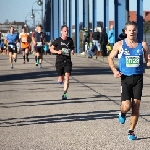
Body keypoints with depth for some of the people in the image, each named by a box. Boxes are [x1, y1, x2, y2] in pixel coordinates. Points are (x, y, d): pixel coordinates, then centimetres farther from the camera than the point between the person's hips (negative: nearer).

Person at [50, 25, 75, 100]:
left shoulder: (70, 40, 5)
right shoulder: (58, 40, -3)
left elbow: (72, 48, 20)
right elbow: (51, 49, 4)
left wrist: (72, 51, -2)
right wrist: (57, 51, -13)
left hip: (68, 61, 1)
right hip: (59, 61, -1)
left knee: (67, 77, -14)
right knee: (61, 80, 3)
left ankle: (64, 94, -11)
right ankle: (60, 80, 43)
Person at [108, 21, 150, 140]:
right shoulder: (119, 45, 1)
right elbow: (110, 58, 12)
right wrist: (114, 70, -3)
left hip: (138, 78, 1)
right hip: (125, 78, -1)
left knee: (136, 105, 0)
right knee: (126, 106, -11)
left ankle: (131, 131, 13)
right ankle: (122, 114, 27)